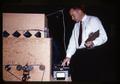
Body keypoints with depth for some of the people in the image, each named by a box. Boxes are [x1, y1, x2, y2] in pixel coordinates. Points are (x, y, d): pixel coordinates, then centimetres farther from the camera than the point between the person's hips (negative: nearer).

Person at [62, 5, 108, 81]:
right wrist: (68, 56, 4)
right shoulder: (76, 25, 19)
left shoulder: (93, 20, 1)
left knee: (90, 78, -8)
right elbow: (72, 41, 14)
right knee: (76, 77, 3)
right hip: (78, 54, 6)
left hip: (90, 53, -5)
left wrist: (93, 43, -23)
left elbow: (104, 37, -5)